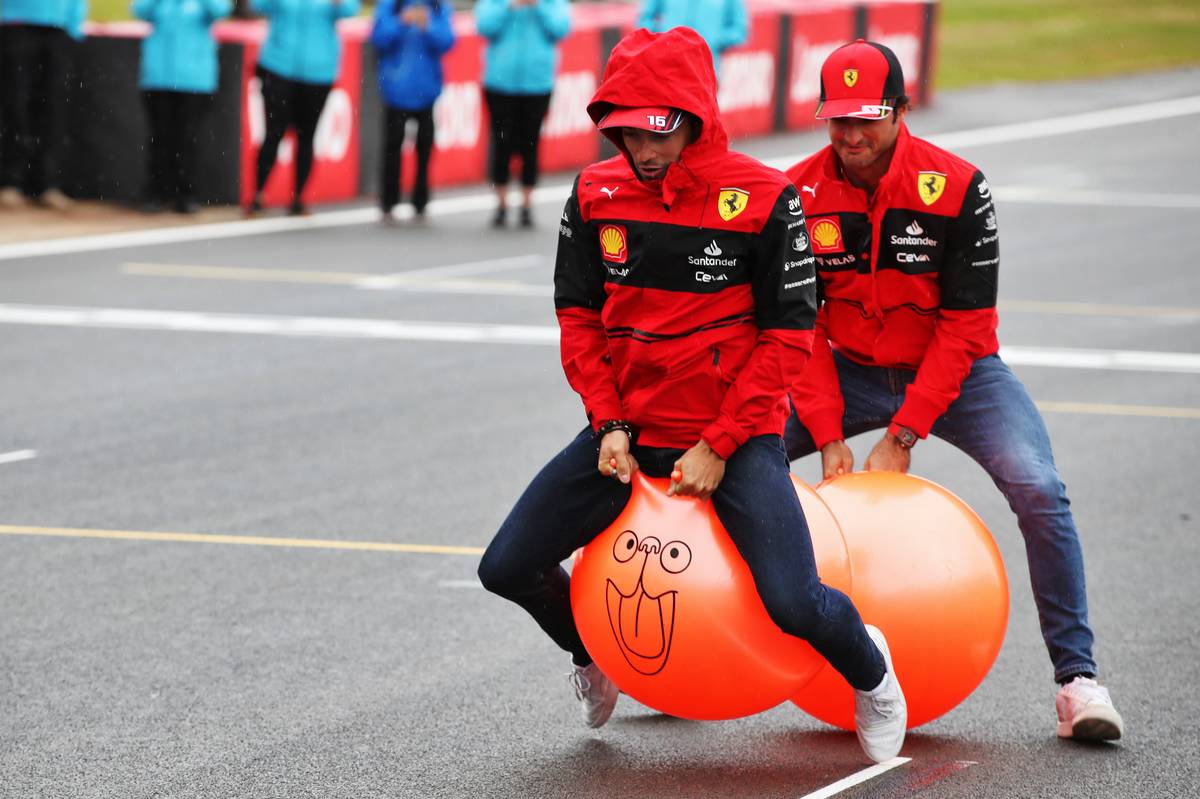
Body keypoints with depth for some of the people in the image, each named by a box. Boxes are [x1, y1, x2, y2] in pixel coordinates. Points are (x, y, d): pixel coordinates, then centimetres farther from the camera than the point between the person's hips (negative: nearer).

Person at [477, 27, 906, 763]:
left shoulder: (763, 199, -13)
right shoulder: (596, 195, -1)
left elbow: (788, 335, -10)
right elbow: (579, 316, 8)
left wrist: (719, 447, -14)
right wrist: (609, 425, -5)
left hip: (738, 434, -4)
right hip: (629, 430, 4)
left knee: (794, 604, -21)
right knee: (508, 569, -1)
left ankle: (868, 668, 15)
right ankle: (593, 653, 33)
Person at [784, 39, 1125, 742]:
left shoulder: (956, 188, -19)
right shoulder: (798, 195, -11)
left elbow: (964, 328, -18)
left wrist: (902, 436, -22)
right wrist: (828, 437, -17)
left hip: (956, 371, -3)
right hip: (850, 372, 3)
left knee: (1038, 490, -24)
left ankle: (1077, 678, -17)